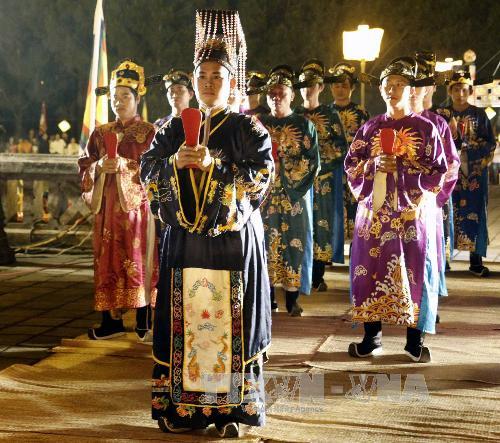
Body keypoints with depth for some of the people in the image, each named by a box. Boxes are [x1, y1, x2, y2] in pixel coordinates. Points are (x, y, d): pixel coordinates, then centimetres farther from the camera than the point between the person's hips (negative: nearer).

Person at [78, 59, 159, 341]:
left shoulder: (149, 132, 2)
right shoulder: (101, 133, 14)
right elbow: (85, 168, 10)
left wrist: (125, 165, -19)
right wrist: (100, 166, -11)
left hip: (137, 205, -4)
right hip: (108, 207, 4)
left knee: (139, 261, -5)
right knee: (109, 261, 2)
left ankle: (144, 321, 1)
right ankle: (112, 320, 7)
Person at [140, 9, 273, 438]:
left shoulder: (247, 128, 2)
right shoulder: (174, 128, 12)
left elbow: (261, 176, -9)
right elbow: (148, 173, 7)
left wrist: (213, 165, -19)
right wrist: (175, 163, -13)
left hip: (233, 240, -3)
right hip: (184, 239, 3)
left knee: (231, 320, -3)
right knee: (185, 318, 2)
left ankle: (229, 406, 4)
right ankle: (184, 405, 9)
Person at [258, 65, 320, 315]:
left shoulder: (304, 125, 5)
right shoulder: (259, 124, 9)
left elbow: (313, 163, -1)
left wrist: (283, 163, -11)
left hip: (295, 196, -1)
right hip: (264, 194, 1)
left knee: (293, 241, -2)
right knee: (266, 241, 0)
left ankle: (292, 299, 3)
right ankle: (268, 297, 6)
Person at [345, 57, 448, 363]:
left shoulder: (425, 128, 3)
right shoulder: (370, 128, 11)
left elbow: (439, 172, -2)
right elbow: (351, 167, 9)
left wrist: (401, 167, -14)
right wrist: (374, 165, -11)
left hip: (413, 212, -2)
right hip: (375, 210, 2)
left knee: (415, 271, -3)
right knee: (371, 269, 0)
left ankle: (415, 338, 5)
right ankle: (372, 336, 9)